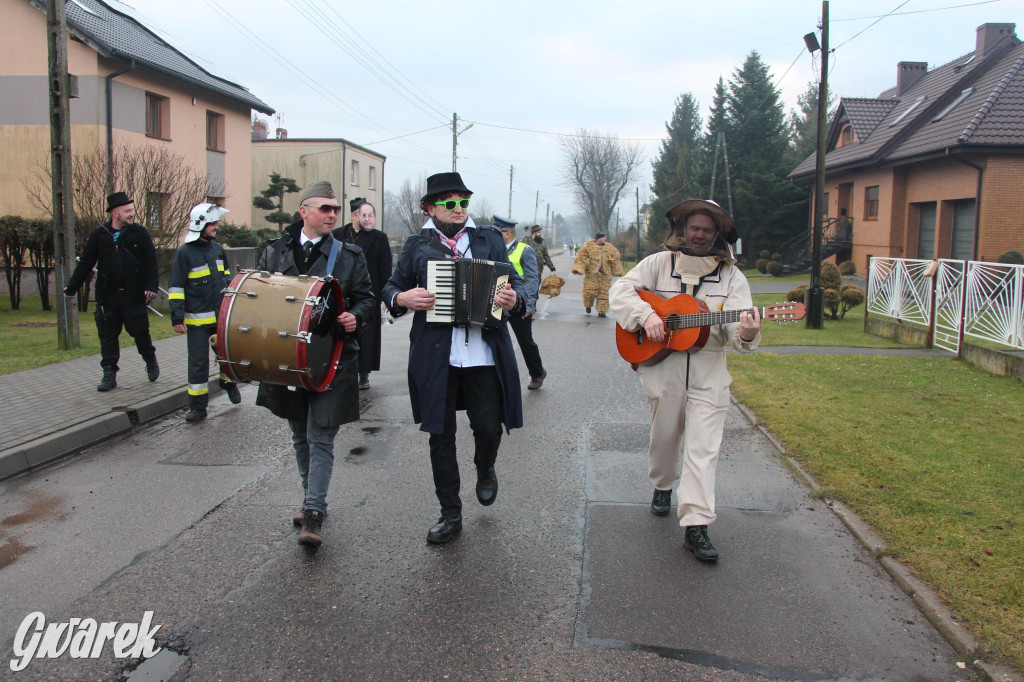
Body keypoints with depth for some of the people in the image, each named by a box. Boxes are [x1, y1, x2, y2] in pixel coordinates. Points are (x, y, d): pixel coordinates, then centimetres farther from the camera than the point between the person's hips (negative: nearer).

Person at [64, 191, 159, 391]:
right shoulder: (99, 235, 4)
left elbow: (150, 262, -1)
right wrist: (72, 287, 4)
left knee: (140, 332, 5)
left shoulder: (140, 233, 1)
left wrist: (152, 286, -12)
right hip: (107, 297, 2)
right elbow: (85, 263, 7)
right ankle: (109, 374, 12)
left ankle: (151, 361, 30)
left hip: (134, 296, -2)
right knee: (107, 336, 4)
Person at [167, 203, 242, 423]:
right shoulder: (184, 253, -7)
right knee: (198, 362, 2)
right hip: (198, 319, -5)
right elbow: (175, 287, -8)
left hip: (222, 314, 5)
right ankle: (197, 407, 11)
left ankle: (228, 381, 41)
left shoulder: (217, 249, 9)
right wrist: (177, 317, -12)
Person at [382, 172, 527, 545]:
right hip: (435, 357, 0)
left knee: (489, 428, 1)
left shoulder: (490, 239, 10)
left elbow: (514, 280, 7)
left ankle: (485, 470, 38)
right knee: (440, 436, 7)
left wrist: (515, 299, -16)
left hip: (484, 355, 0)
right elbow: (391, 288, 12)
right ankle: (450, 513, 23)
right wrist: (403, 298, -11)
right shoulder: (417, 245, 9)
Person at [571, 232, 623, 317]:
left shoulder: (610, 248, 12)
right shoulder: (588, 245, 1)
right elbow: (581, 257, -3)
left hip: (605, 275, 3)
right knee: (589, 292, -6)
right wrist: (578, 268, -13)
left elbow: (616, 260, 19)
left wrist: (617, 272, 18)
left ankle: (602, 311, 9)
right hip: (591, 274, -3)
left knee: (603, 294, 1)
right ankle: (588, 305, 22)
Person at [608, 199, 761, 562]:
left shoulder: (731, 275, 2)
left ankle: (696, 525, -6)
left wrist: (746, 334, -31)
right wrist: (645, 314, -18)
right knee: (664, 435, 15)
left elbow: (737, 324, -7)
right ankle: (663, 486, 43)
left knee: (703, 446, -7)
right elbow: (621, 290, -1)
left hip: (709, 372, 0)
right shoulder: (659, 263, 4)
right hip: (662, 366, 1)